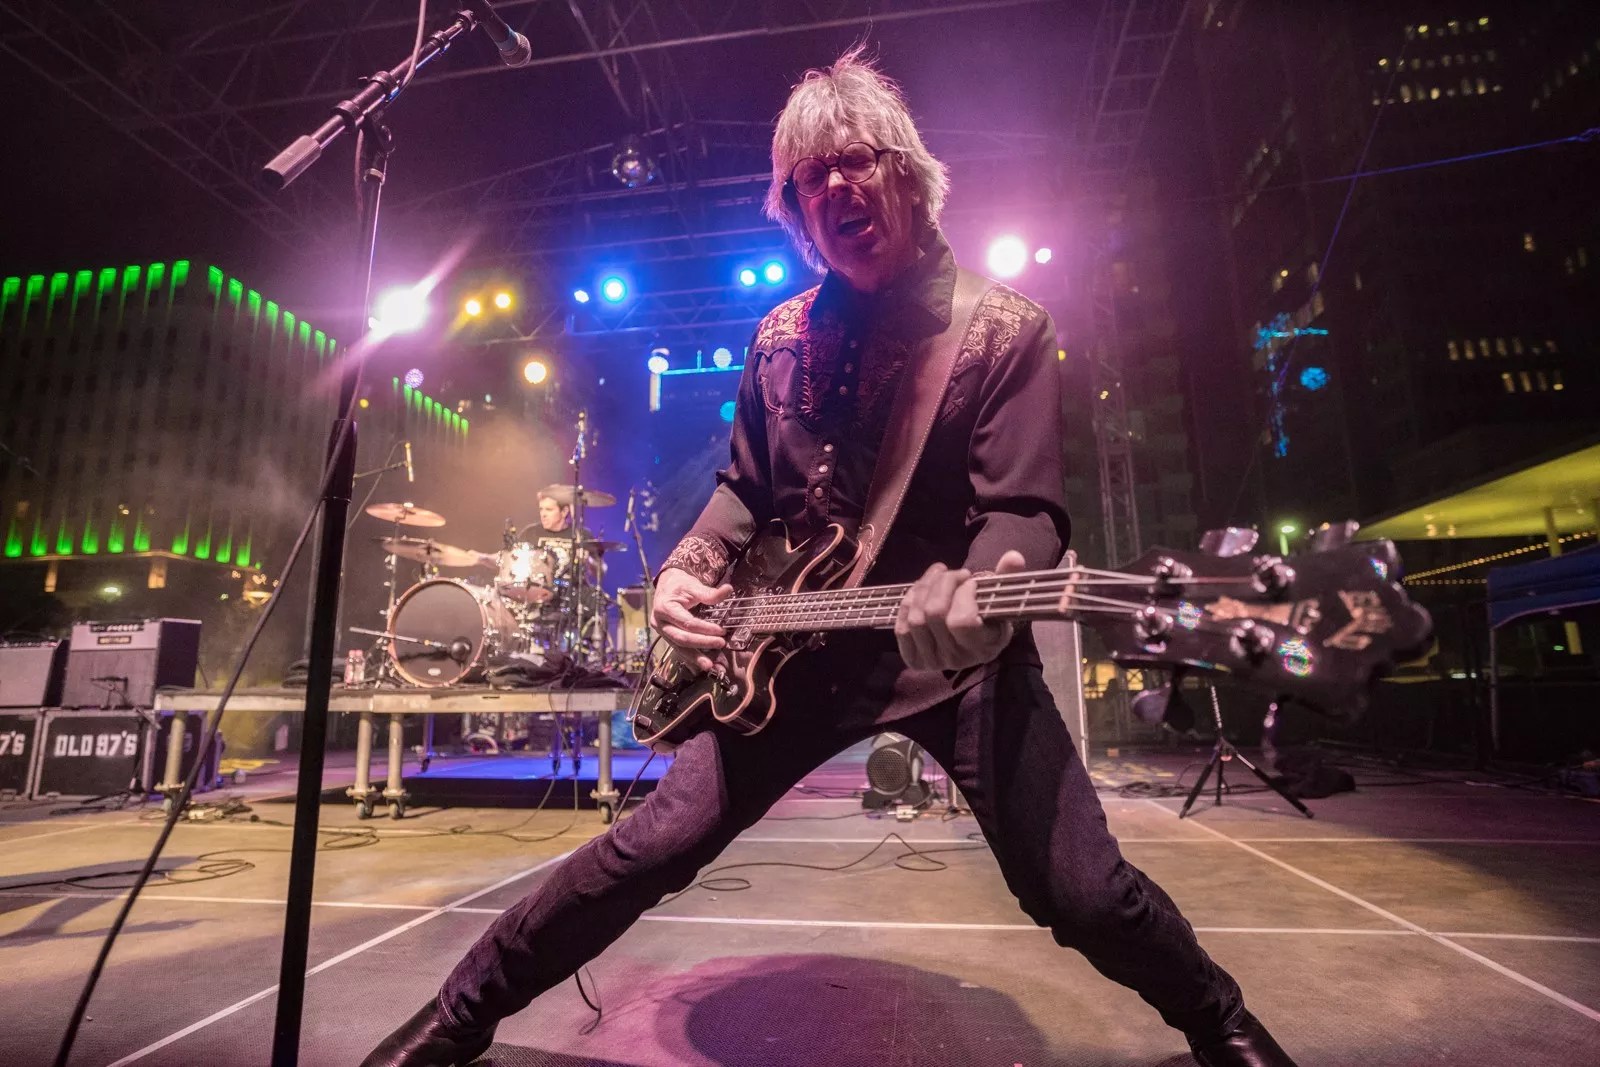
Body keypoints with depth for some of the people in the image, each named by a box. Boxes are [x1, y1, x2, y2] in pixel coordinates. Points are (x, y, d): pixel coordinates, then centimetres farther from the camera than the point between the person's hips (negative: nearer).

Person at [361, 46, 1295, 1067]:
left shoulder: (1006, 328, -4)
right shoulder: (781, 340, 8)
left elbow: (1026, 508, -14)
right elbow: (747, 486, 16)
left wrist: (974, 596, -37)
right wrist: (690, 569, -4)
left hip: (959, 651, -2)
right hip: (797, 642, 3)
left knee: (1085, 894, -5)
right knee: (654, 845, 0)